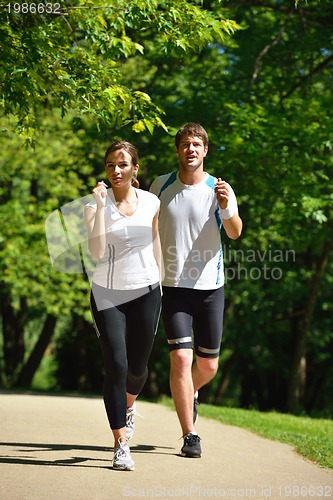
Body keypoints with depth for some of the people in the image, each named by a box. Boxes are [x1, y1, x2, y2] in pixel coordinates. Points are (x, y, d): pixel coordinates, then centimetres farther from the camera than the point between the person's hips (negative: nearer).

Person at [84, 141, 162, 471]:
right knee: (116, 366, -13)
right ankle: (121, 446, -8)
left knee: (137, 366, 11)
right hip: (107, 294, -2)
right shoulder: (95, 205, -6)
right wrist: (101, 207, -23)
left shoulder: (152, 203, 2)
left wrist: (160, 284, 17)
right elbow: (97, 253, -19)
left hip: (145, 292, 2)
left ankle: (128, 406, 47)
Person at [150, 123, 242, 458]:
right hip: (173, 287, -1)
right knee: (181, 358, -13)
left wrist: (226, 207, -35)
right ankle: (190, 436, -5)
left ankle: (190, 394, 44)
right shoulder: (161, 185, 2)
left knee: (208, 365, 10)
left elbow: (235, 233, -16)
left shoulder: (219, 189, -2)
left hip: (210, 286, 1)